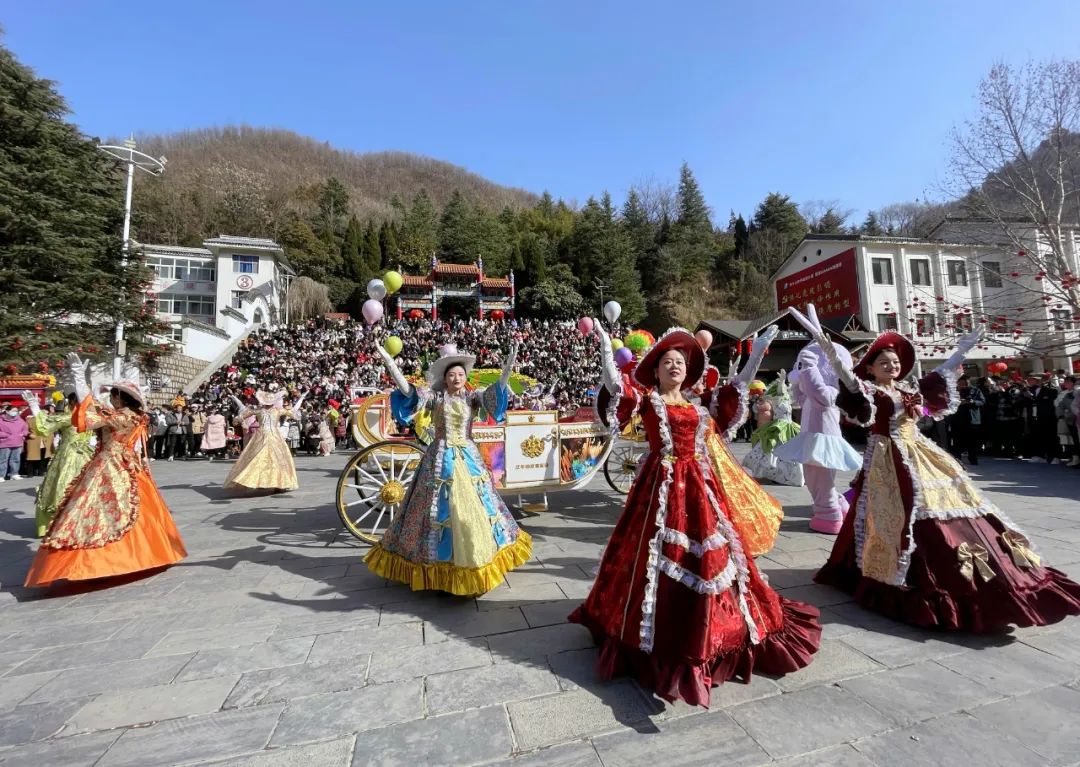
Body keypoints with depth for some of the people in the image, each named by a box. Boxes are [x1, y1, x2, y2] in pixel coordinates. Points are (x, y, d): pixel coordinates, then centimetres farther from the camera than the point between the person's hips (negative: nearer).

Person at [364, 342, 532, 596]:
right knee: (440, 507, 4)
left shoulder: (471, 397, 1)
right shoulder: (435, 396, -2)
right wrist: (389, 363, -26)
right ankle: (440, 559, 21)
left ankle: (475, 559, 28)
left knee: (474, 506, 10)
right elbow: (407, 390, -15)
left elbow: (493, 393, -16)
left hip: (468, 458, 2)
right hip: (441, 458, -2)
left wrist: (506, 373, -34)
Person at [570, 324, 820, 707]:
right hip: (663, 484, -5)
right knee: (663, 557, 0)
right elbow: (613, 385, -18)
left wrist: (757, 354, 17)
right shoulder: (646, 400, -2)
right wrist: (605, 345, -27)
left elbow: (736, 389, 18)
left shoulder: (697, 403, 12)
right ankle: (658, 635, 17)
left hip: (697, 484, 5)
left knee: (706, 556, 11)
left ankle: (707, 629, 29)